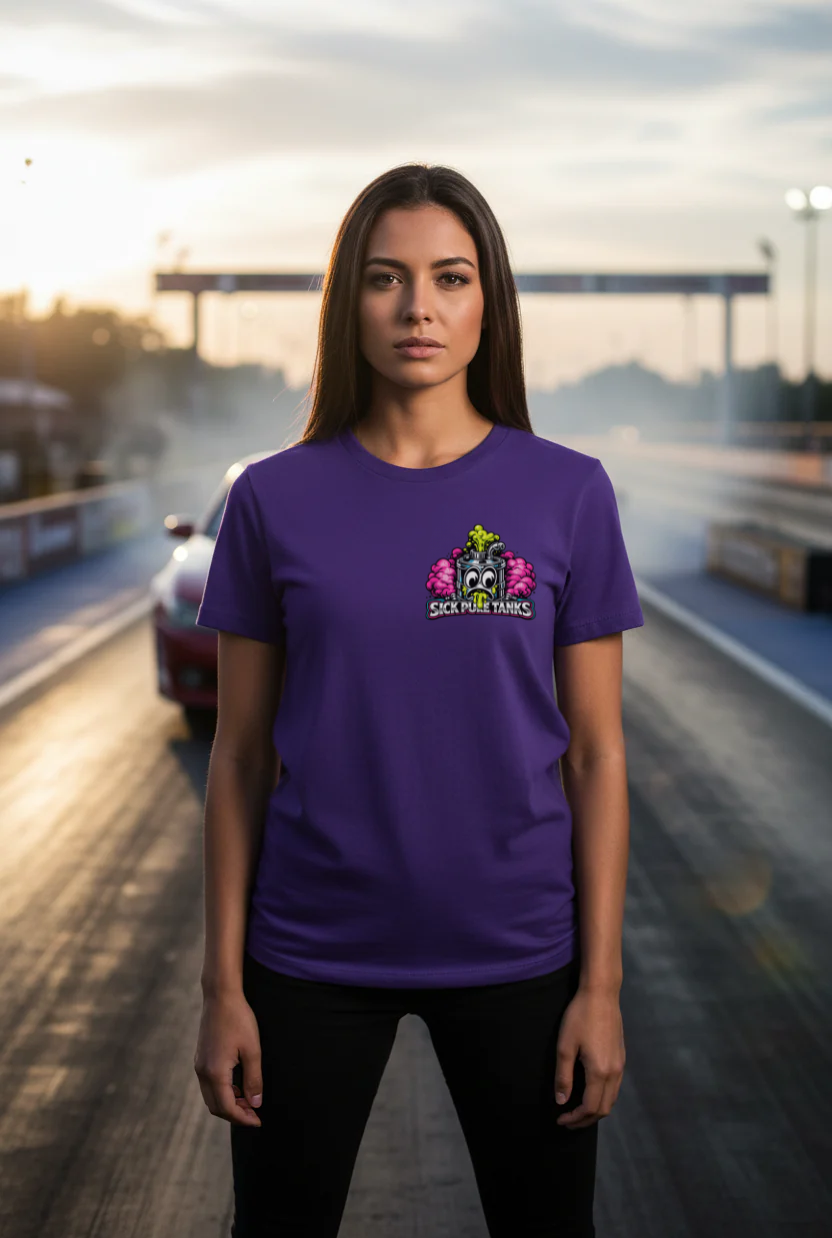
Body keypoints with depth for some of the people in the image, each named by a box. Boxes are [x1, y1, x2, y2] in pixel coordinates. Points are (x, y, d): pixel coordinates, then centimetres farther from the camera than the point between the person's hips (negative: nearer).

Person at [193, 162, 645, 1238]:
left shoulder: (567, 494, -3)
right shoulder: (275, 500, -3)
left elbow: (595, 754, -1)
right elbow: (241, 756, 1)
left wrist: (601, 984, -4)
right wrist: (224, 986, -1)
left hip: (514, 948, 0)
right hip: (314, 957, 0)